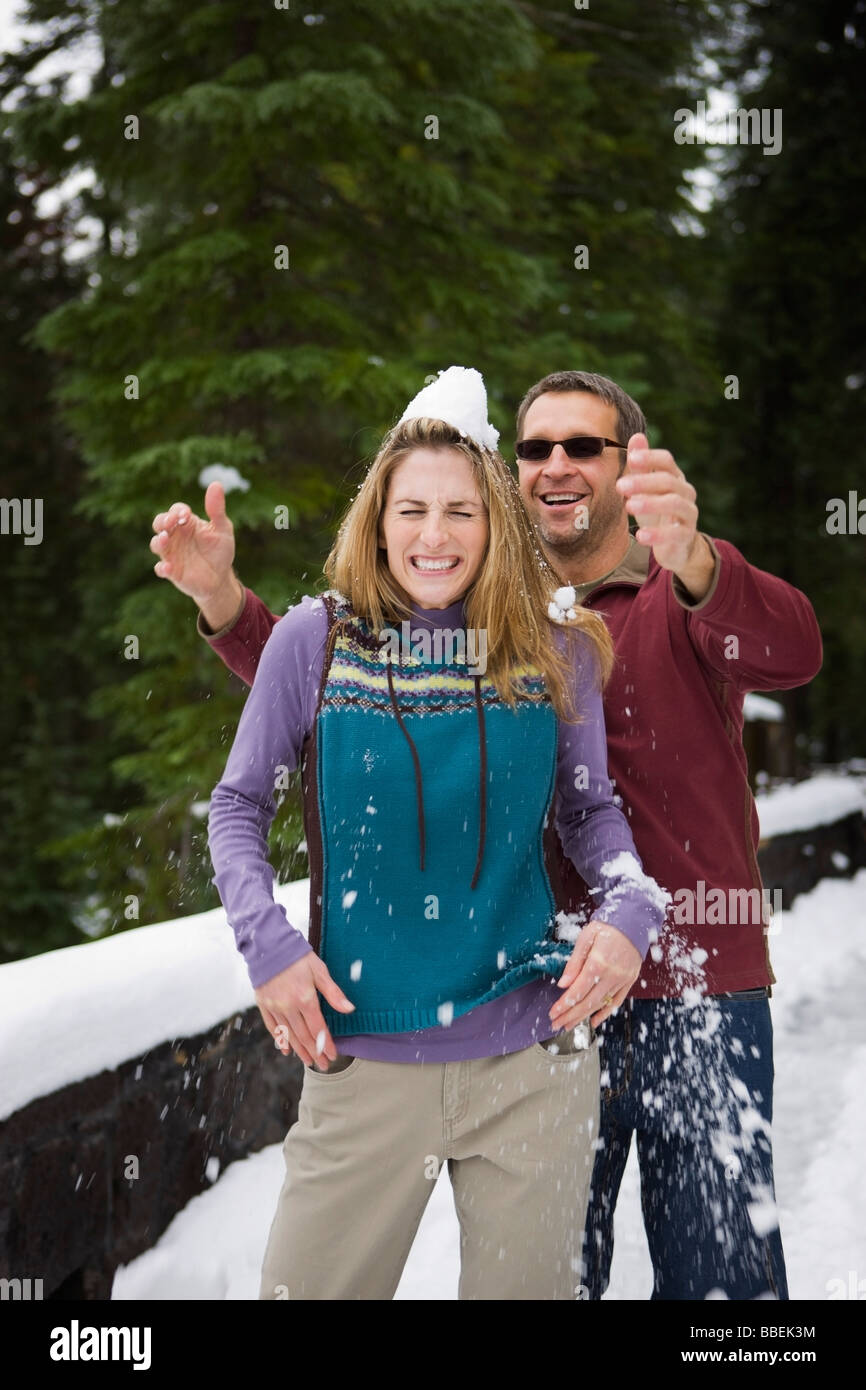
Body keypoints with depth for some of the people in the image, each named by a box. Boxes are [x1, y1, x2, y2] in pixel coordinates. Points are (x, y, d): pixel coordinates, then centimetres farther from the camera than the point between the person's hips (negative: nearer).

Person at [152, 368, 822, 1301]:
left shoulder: (685, 593, -2)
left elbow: (789, 653, -24)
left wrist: (690, 559, -45)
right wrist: (221, 595, -8)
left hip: (701, 995, -3)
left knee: (719, 1274, 3)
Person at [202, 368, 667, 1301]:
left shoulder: (557, 651, 0)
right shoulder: (317, 639, -4)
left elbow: (589, 808, 11)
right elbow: (239, 806, 5)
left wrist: (631, 906, -8)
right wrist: (266, 940, -9)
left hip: (534, 1054, 1)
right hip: (363, 1053, -1)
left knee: (526, 1285, 14)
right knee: (306, 1288, 5)